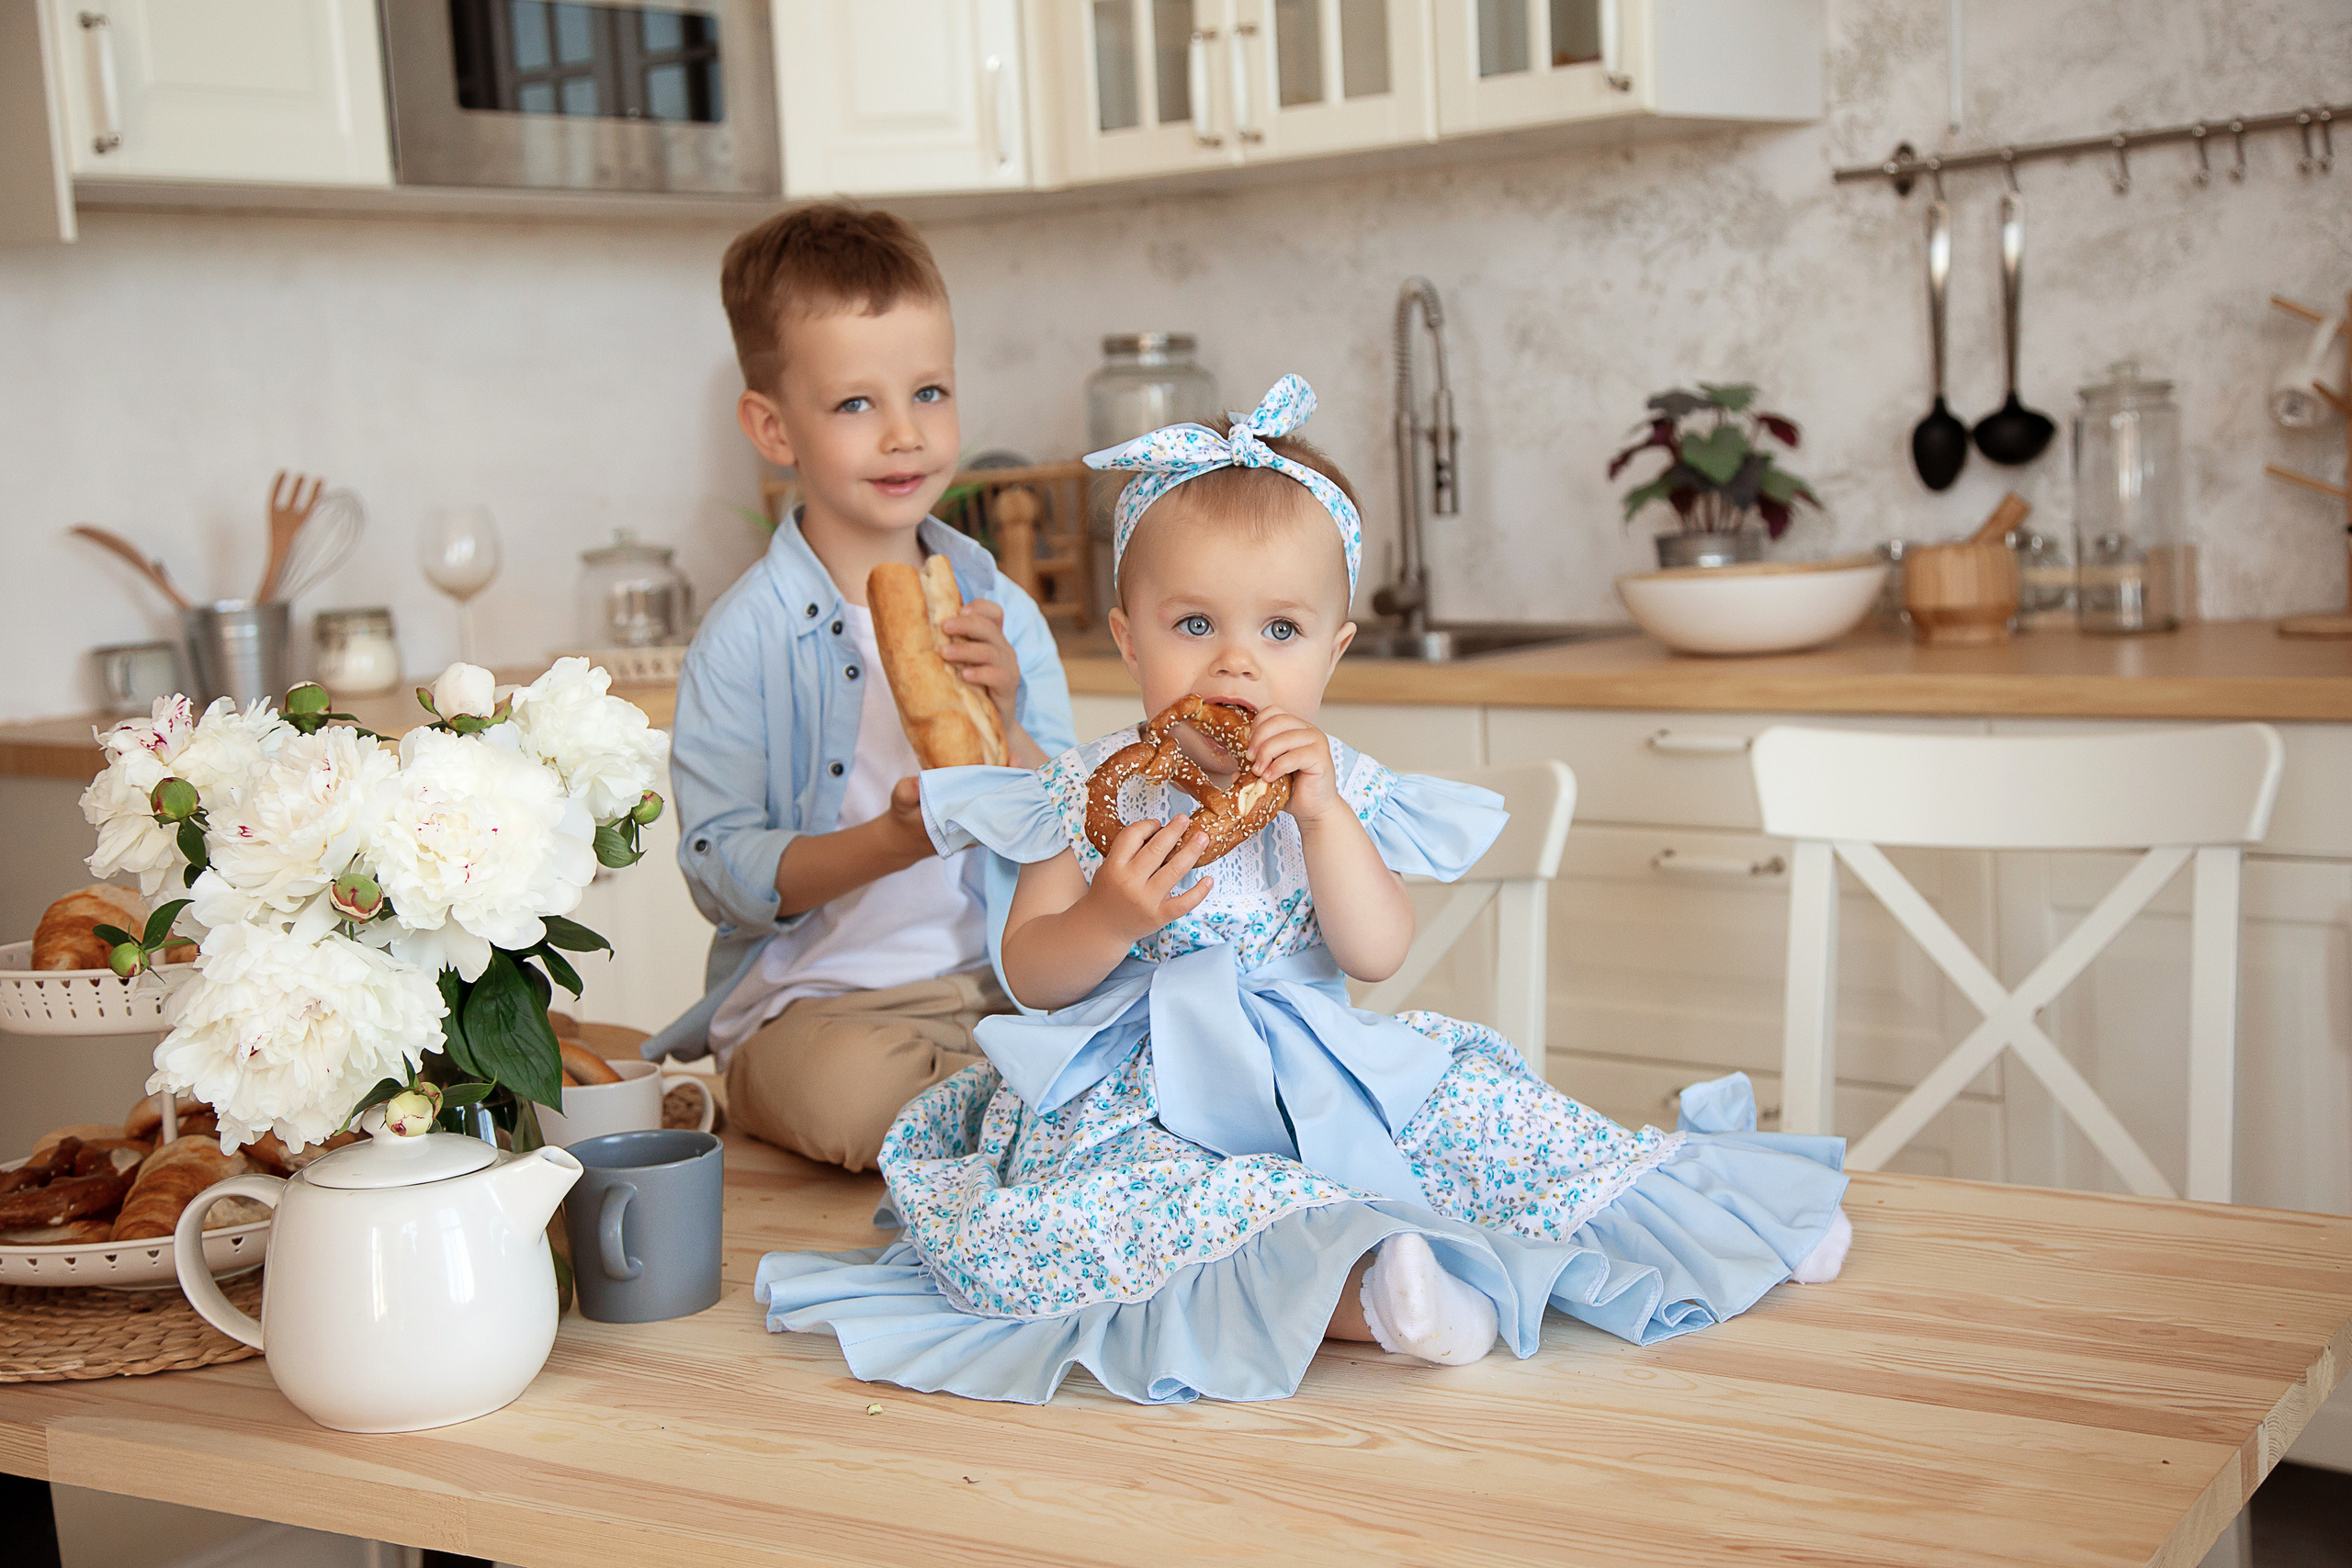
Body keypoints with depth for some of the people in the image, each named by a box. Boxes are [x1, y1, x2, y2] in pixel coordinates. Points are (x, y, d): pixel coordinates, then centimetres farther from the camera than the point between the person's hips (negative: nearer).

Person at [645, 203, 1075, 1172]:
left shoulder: (1002, 613, 6)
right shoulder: (745, 637, -5)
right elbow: (721, 871, -10)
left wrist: (1003, 726, -15)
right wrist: (891, 842, -25)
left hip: (1002, 987, 2)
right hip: (810, 1002, -2)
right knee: (851, 1089, -34)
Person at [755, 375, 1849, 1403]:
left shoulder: (1340, 788, 3)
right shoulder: (1090, 793, -4)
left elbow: (1377, 955, -9)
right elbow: (1031, 976, -6)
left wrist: (1320, 814, -19)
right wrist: (1112, 917, -26)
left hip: (1317, 1076, 3)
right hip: (1135, 1095, -3)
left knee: (1475, 1098, -16)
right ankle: (1345, 1289, -44)